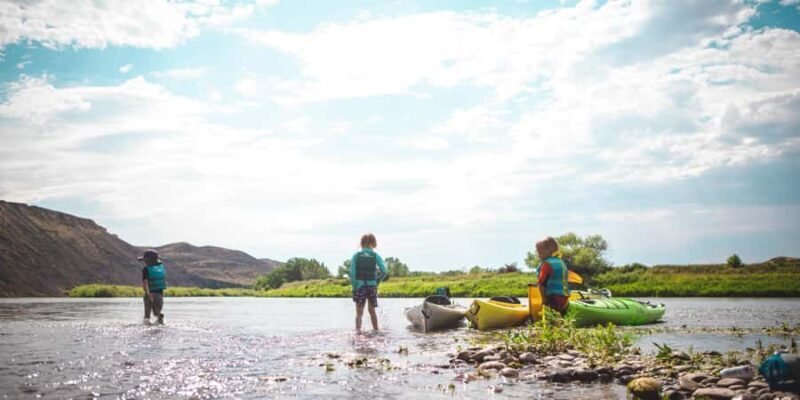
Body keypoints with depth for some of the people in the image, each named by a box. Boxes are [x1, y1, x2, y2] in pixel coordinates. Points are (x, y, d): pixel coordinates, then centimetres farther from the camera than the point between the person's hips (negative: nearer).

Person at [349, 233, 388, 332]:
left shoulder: (356, 255, -3)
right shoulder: (376, 256, -3)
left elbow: (352, 272, -7)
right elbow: (384, 271, -10)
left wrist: (354, 286, -1)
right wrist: (378, 280, 6)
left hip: (359, 286, -1)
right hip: (372, 286, 1)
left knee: (359, 313, 2)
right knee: (372, 311, 18)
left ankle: (358, 330, -16)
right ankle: (376, 331, 26)